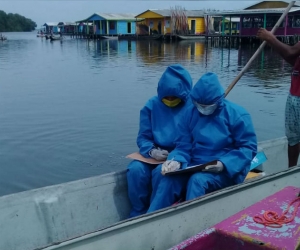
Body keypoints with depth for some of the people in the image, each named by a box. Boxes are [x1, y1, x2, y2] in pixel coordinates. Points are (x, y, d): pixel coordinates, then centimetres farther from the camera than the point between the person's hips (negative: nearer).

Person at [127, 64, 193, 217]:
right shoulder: (152, 105, 2)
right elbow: (143, 138, 2)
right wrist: (152, 151, -20)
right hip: (155, 156, 3)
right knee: (136, 170, -25)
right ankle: (138, 214, -7)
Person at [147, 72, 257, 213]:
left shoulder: (236, 114, -6)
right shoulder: (191, 112, 5)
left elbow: (248, 147, -7)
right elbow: (184, 145, 5)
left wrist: (224, 164, -21)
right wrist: (177, 160, -18)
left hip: (227, 171, -3)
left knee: (198, 180, -35)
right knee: (168, 179, -27)